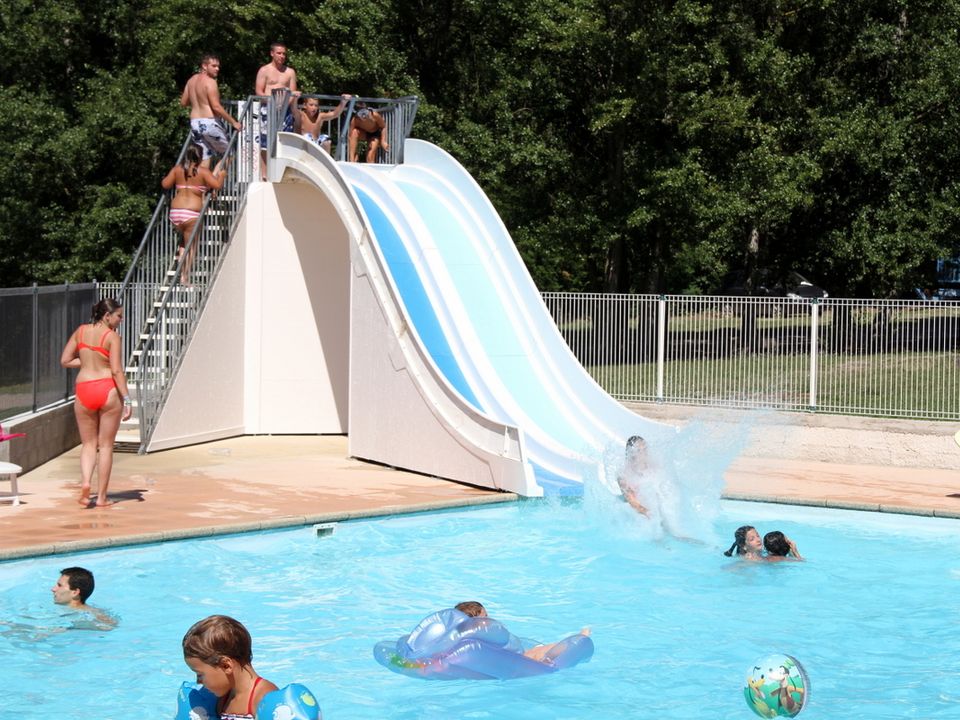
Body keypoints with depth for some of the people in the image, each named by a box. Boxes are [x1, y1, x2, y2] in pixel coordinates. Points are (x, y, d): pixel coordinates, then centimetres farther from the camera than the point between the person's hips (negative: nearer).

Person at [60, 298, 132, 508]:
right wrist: (127, 399, -11)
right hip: (108, 389, -3)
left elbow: (65, 361, 9)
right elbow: (116, 370, -13)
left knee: (88, 443, 14)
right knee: (106, 445, 6)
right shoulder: (112, 336, -6)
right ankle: (102, 496, 8)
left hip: (84, 390, 3)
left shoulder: (81, 331, 7)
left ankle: (85, 482, -11)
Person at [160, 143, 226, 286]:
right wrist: (221, 175, 9)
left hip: (174, 213, 5)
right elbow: (217, 185, -10)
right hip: (192, 214, -5)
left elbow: (165, 184, 6)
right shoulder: (202, 171, -4)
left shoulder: (177, 169, 8)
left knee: (184, 241, 26)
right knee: (190, 247, 4)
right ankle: (185, 278, 1)